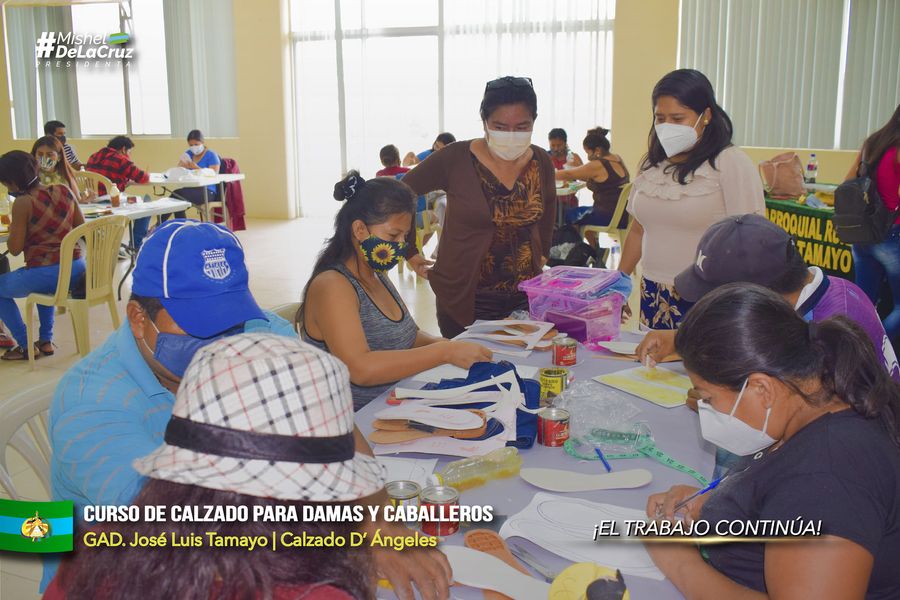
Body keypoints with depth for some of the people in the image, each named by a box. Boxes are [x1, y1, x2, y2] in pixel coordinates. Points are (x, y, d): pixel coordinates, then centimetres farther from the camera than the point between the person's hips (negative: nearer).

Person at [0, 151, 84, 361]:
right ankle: (46, 340, 37)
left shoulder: (23, 203, -13)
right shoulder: (64, 191, 3)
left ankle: (26, 346, 21)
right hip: (76, 269, 7)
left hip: (45, 273, -7)